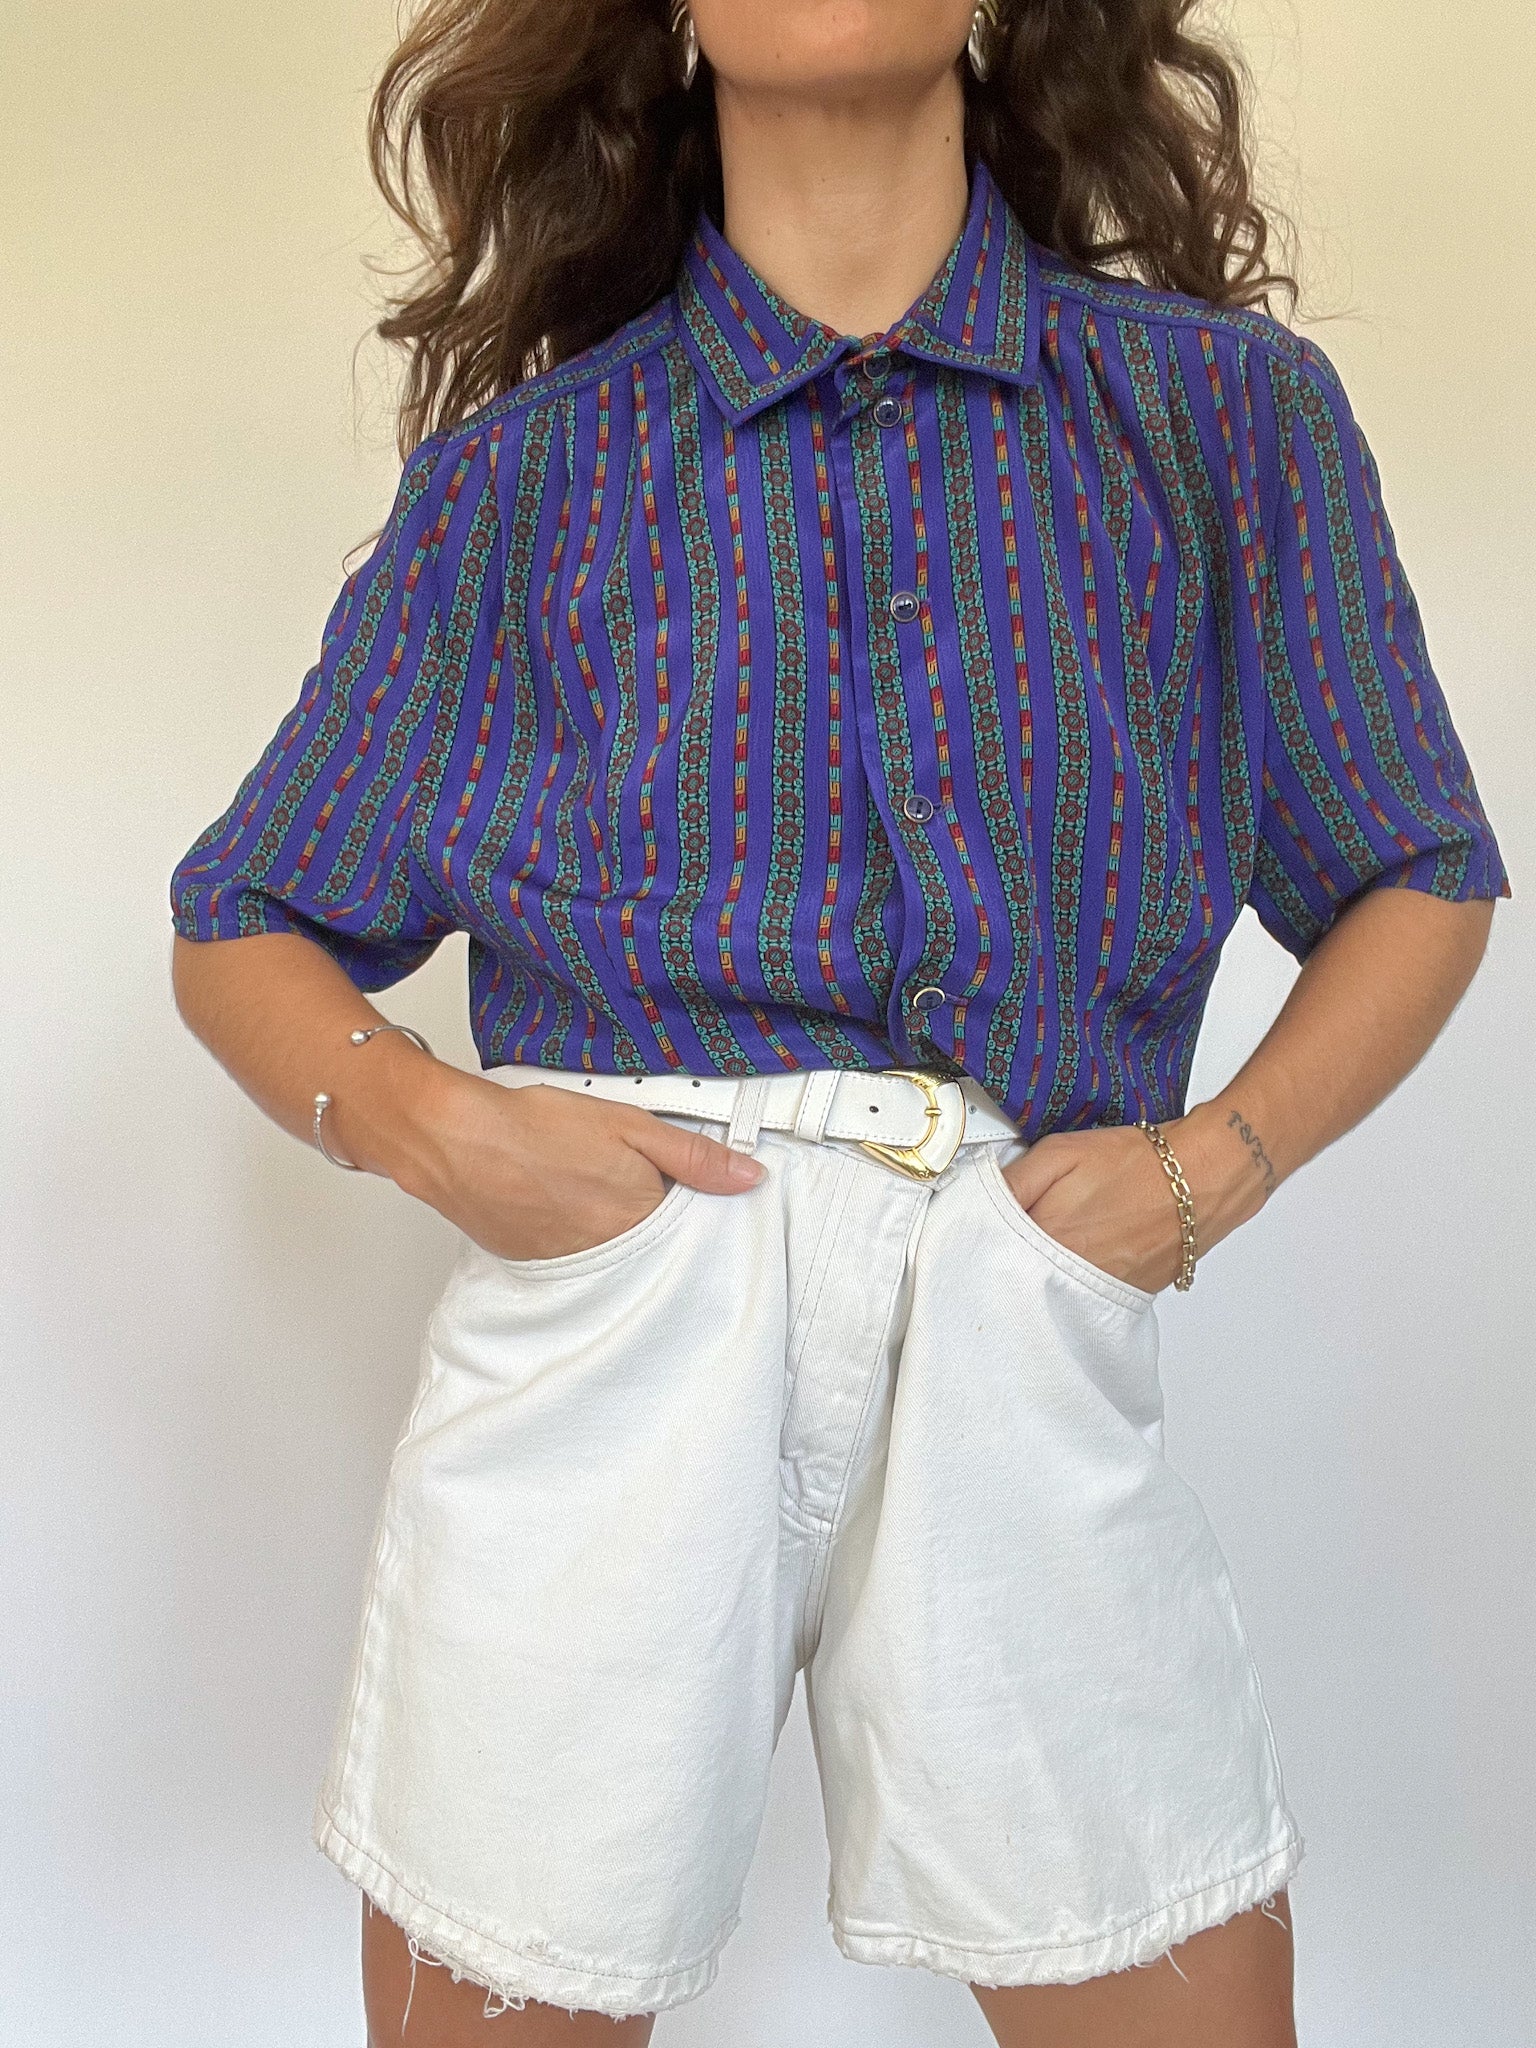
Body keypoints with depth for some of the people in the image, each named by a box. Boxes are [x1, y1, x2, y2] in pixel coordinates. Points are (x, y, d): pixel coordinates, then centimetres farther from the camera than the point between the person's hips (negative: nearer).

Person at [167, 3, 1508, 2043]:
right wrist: (432, 1124, -10)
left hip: (1033, 1357, 1)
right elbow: (240, 932, 11)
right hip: (611, 1322, 0)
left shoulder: (1230, 414, 6)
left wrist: (1222, 1157, -4)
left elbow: (1420, 879, 14)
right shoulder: (527, 466, 5)